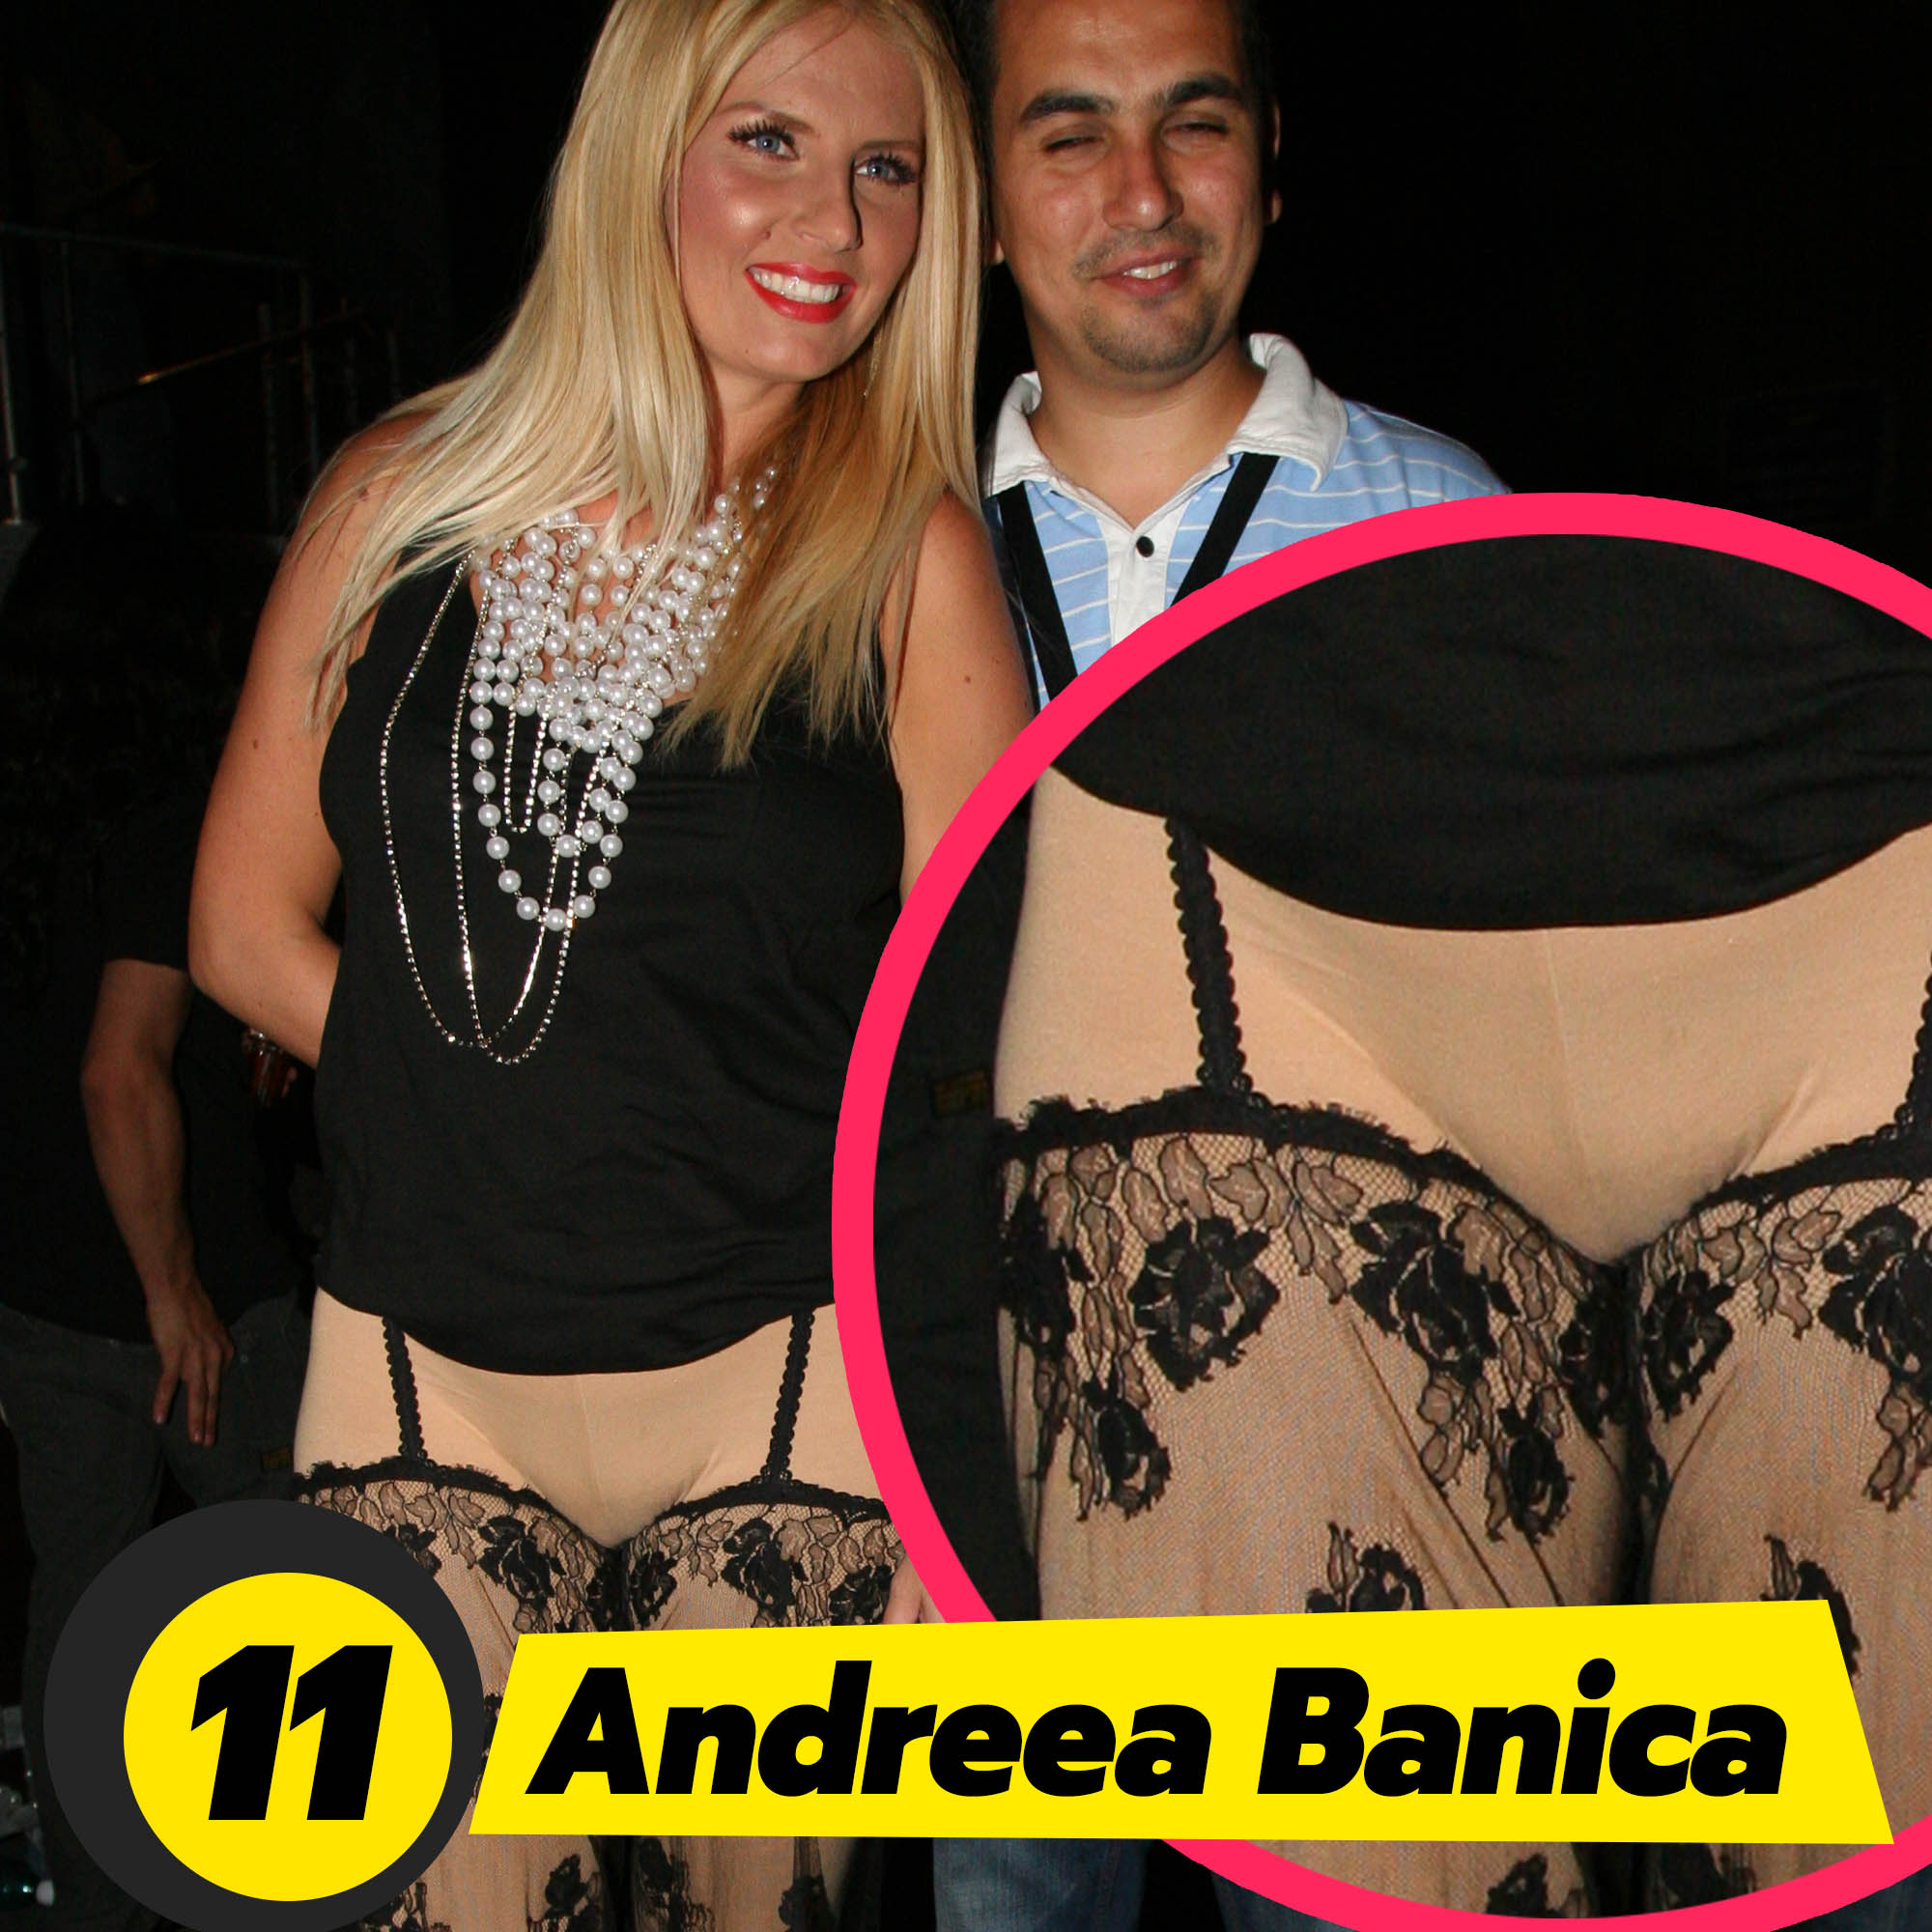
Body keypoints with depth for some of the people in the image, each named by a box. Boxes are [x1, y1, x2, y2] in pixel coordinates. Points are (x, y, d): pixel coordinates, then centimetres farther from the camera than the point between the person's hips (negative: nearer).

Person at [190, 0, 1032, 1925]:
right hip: (418, 1366, 2)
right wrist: (489, 1116, 0)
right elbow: (248, 923, 7)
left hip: (777, 1385, -1)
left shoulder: (911, 551, -6)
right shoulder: (402, 495, 1)